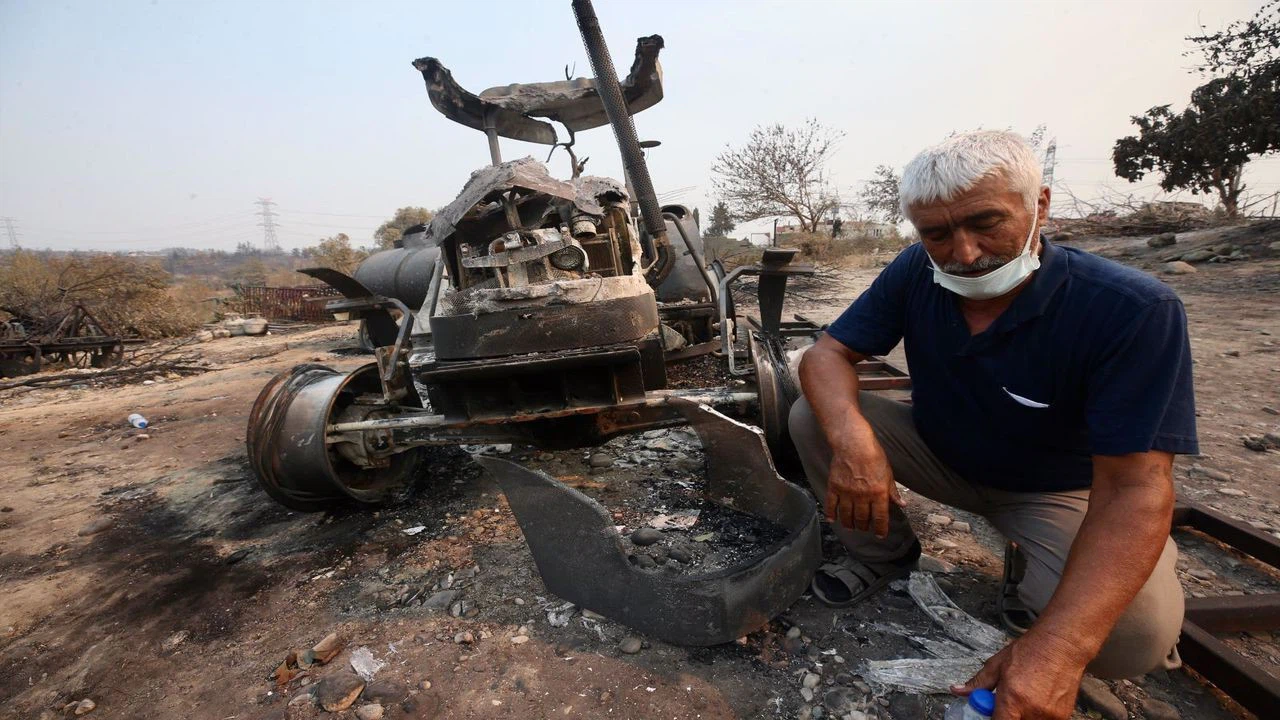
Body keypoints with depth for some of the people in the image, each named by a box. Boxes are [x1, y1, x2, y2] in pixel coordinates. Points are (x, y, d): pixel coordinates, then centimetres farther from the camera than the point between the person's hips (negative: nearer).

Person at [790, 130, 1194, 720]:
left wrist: (1058, 646, -43)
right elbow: (827, 355, -18)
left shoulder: (1134, 310, -27)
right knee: (813, 417, -18)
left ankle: (1030, 573, 8)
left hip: (1058, 490, -2)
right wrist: (852, 440, -41)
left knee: (1135, 632, -30)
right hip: (938, 453, 3)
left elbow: (1133, 488, -31)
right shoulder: (914, 275, -16)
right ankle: (884, 554, 6)